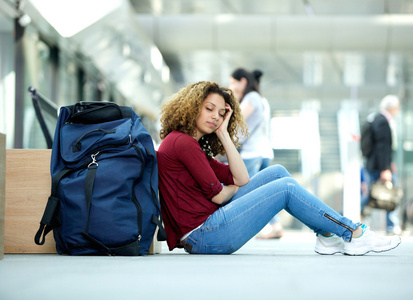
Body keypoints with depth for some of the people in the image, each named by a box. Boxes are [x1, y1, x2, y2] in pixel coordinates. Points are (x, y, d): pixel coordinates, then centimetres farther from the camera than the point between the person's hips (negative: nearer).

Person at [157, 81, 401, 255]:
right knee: (285, 188, -7)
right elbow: (218, 195, -12)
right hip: (203, 236, -10)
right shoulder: (182, 142, -12)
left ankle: (327, 236, 8)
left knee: (277, 172, 10)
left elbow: (241, 178, 11)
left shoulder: (194, 146, 20)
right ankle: (354, 235, 2)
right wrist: (236, 187, 11)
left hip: (206, 228, 10)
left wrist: (223, 133, 8)